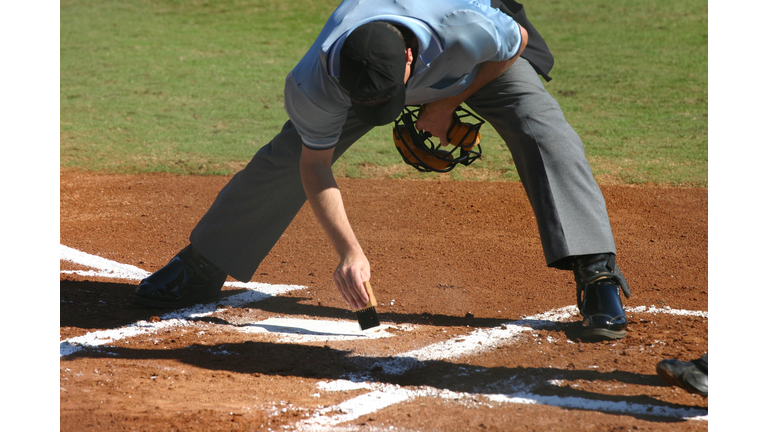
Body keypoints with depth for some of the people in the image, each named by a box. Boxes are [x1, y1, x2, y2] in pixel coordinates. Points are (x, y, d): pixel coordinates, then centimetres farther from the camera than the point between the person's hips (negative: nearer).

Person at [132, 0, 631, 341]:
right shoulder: (319, 77, -40)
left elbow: (517, 41, -21)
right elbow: (314, 165, -26)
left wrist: (449, 102, -20)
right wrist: (350, 251, -36)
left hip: (478, 62, -1)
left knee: (545, 133, -25)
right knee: (287, 157, -6)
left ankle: (598, 280, -22)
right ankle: (199, 270, 12)